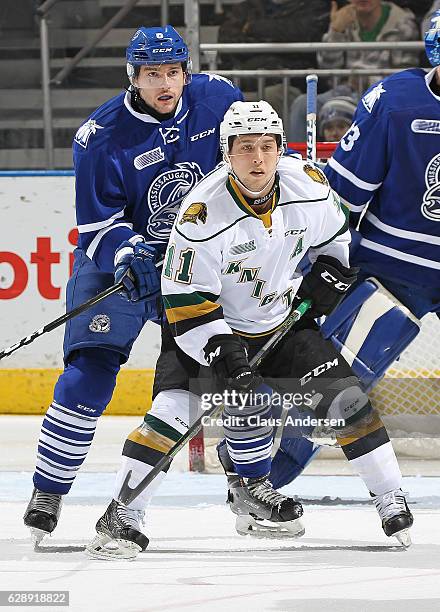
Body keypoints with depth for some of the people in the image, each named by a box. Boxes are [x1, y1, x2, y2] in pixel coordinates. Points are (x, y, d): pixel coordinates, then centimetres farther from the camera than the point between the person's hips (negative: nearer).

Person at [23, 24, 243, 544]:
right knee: (90, 371, -16)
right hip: (118, 260, -3)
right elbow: (97, 226, -16)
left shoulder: (218, 98, -9)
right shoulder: (101, 136, -18)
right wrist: (128, 255, -33)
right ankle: (48, 491, -6)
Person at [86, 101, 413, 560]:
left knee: (342, 396, -4)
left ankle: (391, 501, 9)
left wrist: (330, 273, -3)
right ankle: (122, 518, -17)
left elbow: (333, 234, 10)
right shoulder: (203, 212, -29)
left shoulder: (309, 185, -15)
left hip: (281, 321, 4)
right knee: (174, 408, -22)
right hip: (213, 327, -4)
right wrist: (223, 354, -31)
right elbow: (186, 297, -24)